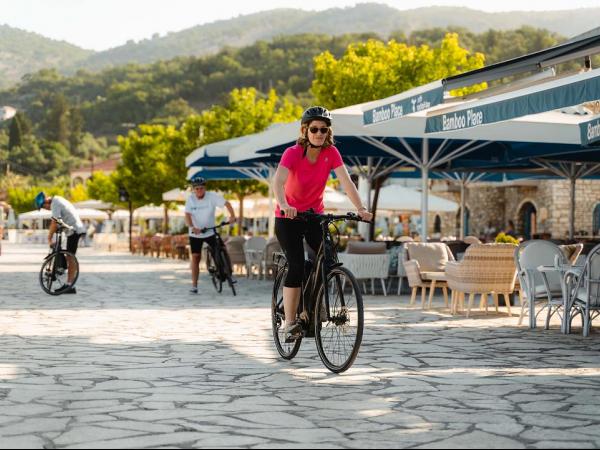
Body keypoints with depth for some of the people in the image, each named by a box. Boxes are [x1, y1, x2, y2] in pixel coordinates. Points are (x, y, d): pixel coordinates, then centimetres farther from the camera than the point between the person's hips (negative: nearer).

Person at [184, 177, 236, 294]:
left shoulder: (212, 196, -12)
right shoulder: (191, 199, -9)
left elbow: (226, 204, -18)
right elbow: (187, 215, -18)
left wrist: (232, 216, -34)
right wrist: (192, 227, -35)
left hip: (210, 232, 0)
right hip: (195, 234, 0)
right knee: (195, 258, -3)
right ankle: (194, 286, -1)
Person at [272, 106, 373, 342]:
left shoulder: (331, 153, -11)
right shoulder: (292, 153, -20)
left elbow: (346, 181, -20)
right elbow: (278, 181, -36)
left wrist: (361, 209, -34)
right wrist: (283, 205, -55)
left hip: (315, 215, 3)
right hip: (288, 217, -3)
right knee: (296, 266, -15)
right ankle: (290, 323, -8)